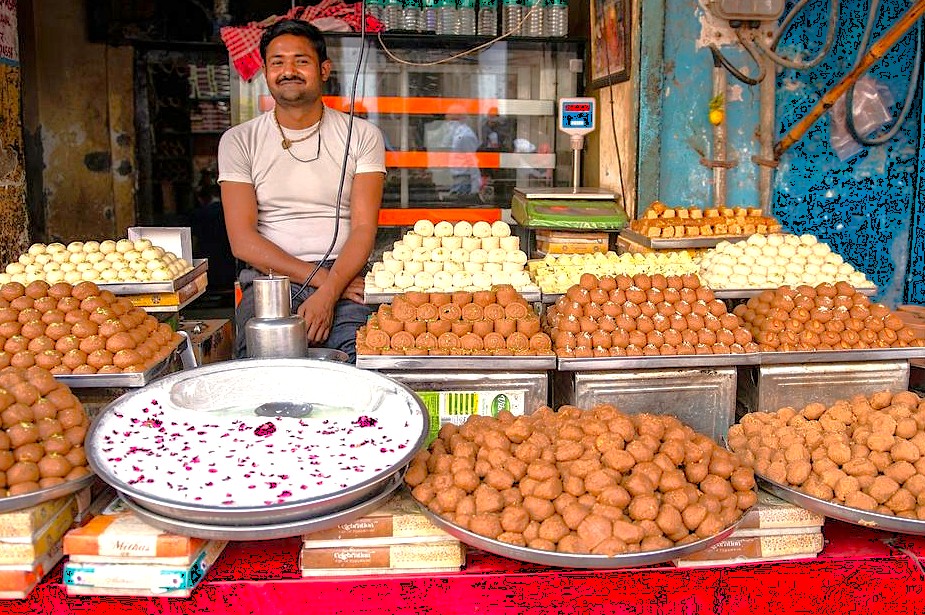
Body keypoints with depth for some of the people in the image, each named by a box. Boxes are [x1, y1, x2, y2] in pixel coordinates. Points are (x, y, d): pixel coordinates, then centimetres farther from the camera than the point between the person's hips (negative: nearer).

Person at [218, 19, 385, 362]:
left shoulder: (361, 135, 10)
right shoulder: (239, 141, 10)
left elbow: (364, 228, 0)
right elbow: (242, 241, 0)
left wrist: (329, 291, -18)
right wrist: (321, 277, -12)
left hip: (345, 276, 1)